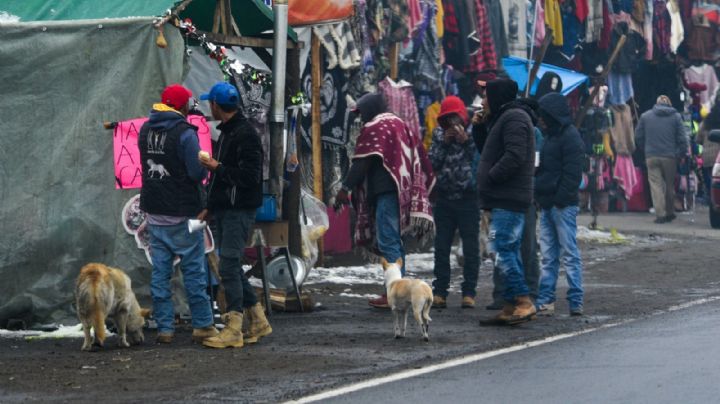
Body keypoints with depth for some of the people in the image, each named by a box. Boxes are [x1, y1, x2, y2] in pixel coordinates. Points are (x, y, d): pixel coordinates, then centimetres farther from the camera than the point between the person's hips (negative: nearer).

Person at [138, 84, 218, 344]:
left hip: (154, 212, 6)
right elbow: (198, 172, -17)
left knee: (160, 271, 7)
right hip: (182, 214, -6)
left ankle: (164, 327, 7)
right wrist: (206, 164, 2)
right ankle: (202, 326, 5)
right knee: (194, 270, 2)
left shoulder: (145, 130, 7)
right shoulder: (184, 133, -15)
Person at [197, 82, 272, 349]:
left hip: (239, 211, -10)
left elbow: (250, 176, -22)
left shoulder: (245, 134, -14)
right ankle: (258, 321, 20)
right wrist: (211, 206, 20)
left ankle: (233, 331, -11)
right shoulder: (226, 132, 18)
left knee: (229, 266, -12)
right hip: (224, 210, 10)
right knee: (232, 267, 12)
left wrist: (217, 168, -15)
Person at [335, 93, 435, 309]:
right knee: (395, 241, 14)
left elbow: (362, 162, -12)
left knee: (388, 242, -10)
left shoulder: (373, 128, -5)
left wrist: (345, 188, -11)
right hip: (404, 191, 9)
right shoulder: (400, 124, 20)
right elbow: (418, 157, 21)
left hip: (386, 190, -9)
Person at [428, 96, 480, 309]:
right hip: (445, 197, 4)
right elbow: (433, 163, 2)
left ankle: (469, 293, 3)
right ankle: (439, 292, 8)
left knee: (471, 247, -1)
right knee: (441, 247, 4)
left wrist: (466, 141, -17)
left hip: (468, 197, -4)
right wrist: (444, 143, -7)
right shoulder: (439, 135, 9)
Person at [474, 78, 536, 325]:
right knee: (510, 251, 9)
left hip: (508, 200, -11)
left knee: (502, 249, -15)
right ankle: (512, 307, 10)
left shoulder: (513, 118, -10)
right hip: (506, 199, 11)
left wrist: (489, 178, -16)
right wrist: (480, 126, 17)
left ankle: (523, 301, -18)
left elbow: (514, 157, -22)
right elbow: (487, 151, 29)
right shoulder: (504, 118, 23)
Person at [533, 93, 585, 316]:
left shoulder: (570, 136, -10)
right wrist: (540, 194, 13)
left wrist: (560, 199, -19)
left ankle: (576, 302, -4)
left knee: (569, 254, -6)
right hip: (547, 204, 9)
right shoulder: (550, 136, 19)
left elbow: (571, 173, -16)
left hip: (563, 205, -9)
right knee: (548, 256, 9)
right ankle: (545, 300, 10)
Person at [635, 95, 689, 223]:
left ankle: (660, 214, -12)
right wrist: (683, 153, 9)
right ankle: (670, 212, 22)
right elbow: (682, 138, -2)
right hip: (670, 156, 0)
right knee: (670, 184, 14)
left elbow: (638, 137, 8)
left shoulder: (645, 116, 4)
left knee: (656, 184, -1)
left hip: (651, 156, 0)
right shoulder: (676, 117, 1)